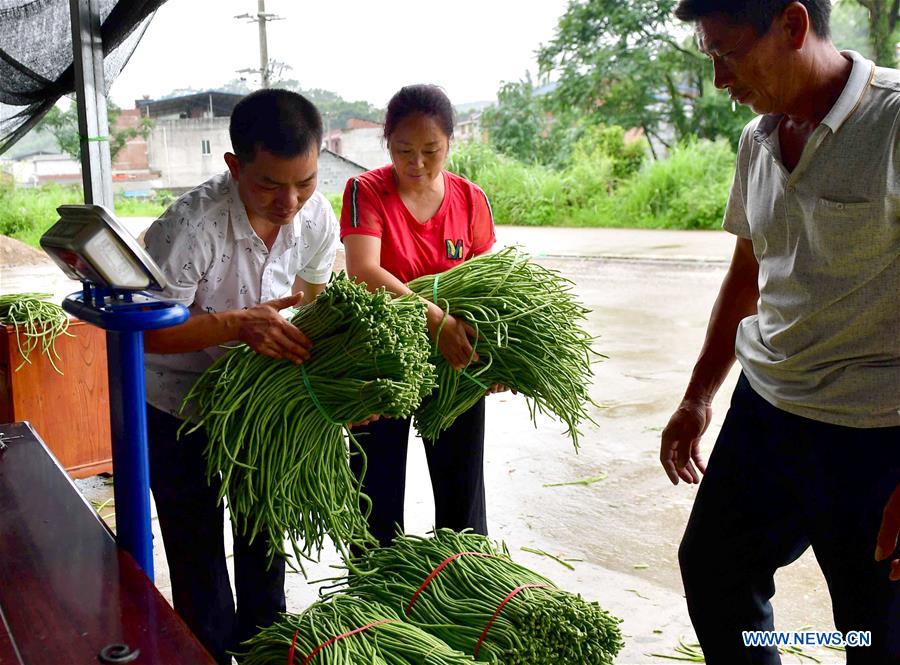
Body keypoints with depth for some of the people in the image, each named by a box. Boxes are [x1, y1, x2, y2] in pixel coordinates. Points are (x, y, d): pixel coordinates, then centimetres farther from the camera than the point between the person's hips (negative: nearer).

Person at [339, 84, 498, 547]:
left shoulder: (470, 199, -2)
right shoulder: (366, 192, -10)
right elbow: (364, 272, -25)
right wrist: (437, 321, -36)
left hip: (454, 363, 2)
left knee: (462, 490, 12)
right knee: (378, 494, 9)